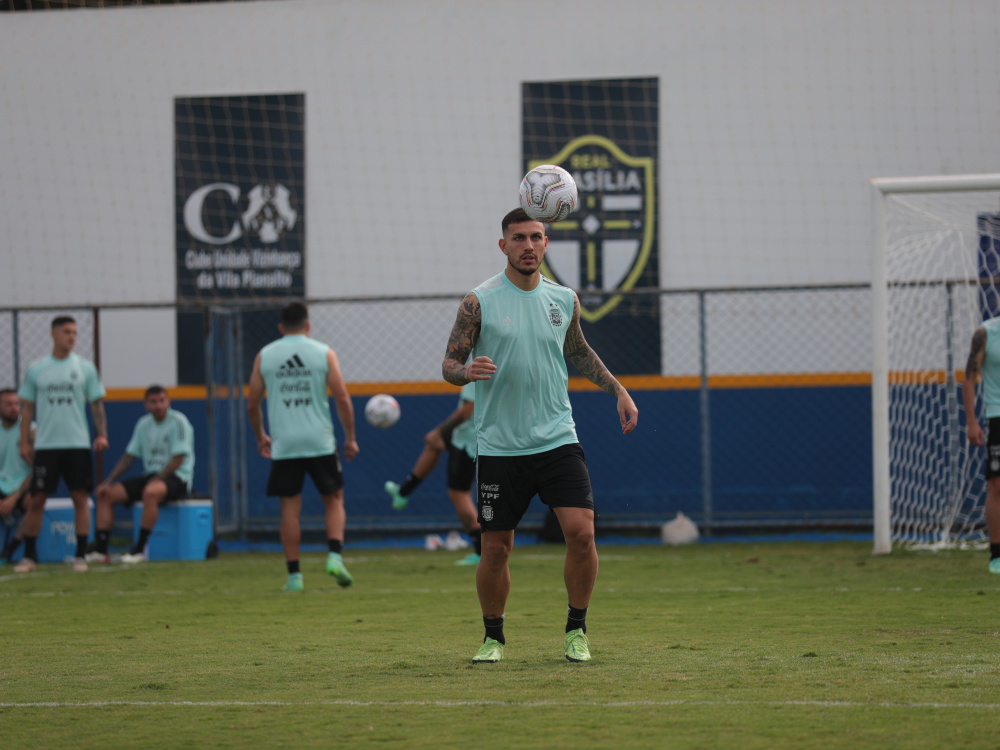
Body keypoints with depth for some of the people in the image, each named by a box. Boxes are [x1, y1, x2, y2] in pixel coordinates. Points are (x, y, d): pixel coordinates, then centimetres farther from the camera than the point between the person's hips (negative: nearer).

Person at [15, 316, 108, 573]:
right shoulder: (36, 369, 5)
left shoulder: (85, 368, 4)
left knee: (81, 497, -2)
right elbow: (27, 407, 8)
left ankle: (81, 555, 4)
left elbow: (97, 404, 5)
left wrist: (102, 434, -7)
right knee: (35, 500, -1)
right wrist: (24, 442, 1)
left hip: (77, 444, 0)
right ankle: (29, 555, 8)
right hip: (45, 444, 0)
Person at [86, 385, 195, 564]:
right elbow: (129, 456, 16)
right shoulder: (144, 424, 13)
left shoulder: (178, 422, -7)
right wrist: (108, 482, 6)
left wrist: (157, 479, -19)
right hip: (149, 476, 8)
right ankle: (100, 549, -10)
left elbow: (178, 459, -13)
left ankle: (140, 549, -34)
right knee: (106, 494, -4)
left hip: (176, 477, -8)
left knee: (150, 492, -40)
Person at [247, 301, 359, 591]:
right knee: (334, 500, 11)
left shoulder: (264, 356, 5)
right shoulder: (324, 353, 2)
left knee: (290, 508, 5)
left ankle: (294, 575, 3)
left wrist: (260, 436, 23)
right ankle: (335, 556, -9)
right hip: (320, 442, -1)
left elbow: (252, 404, 8)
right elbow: (342, 398, -3)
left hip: (283, 445, 1)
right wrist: (350, 437, 6)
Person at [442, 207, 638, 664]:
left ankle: (576, 631, 5)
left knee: (581, 532, -13)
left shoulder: (564, 300, 7)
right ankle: (493, 637, 23)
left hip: (557, 439, 2)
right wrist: (468, 371, -25)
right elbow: (449, 364, -3)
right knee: (496, 549, 1)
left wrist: (618, 390, 18)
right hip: (500, 449, -2)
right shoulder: (479, 302, -4)